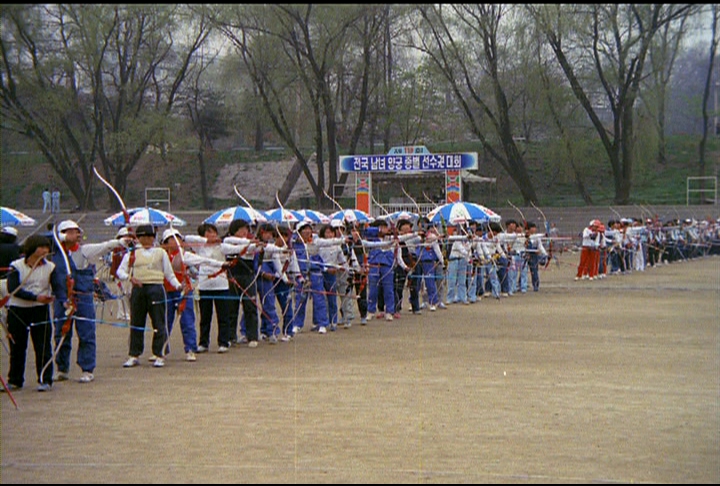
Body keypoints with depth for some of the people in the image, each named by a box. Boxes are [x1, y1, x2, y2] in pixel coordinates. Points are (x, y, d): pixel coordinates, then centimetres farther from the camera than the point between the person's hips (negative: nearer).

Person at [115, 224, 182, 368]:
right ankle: (134, 355, 14)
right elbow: (120, 271, 5)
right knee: (136, 323, 6)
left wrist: (178, 285, -4)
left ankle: (159, 356, 5)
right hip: (138, 289, 1)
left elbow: (169, 273, 10)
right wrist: (130, 277, -14)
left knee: (159, 323, -2)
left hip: (156, 288, -1)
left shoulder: (161, 253, 9)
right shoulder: (132, 254, 10)